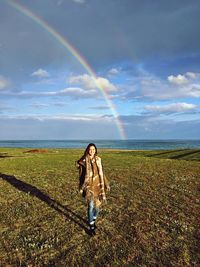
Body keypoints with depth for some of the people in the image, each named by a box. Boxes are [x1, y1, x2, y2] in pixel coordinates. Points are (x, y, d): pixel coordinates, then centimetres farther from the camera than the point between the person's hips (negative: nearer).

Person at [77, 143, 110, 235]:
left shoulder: (98, 160, 2)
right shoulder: (83, 161, -6)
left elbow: (101, 173, 8)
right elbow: (81, 175, 1)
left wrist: (106, 184, 7)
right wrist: (81, 187, 2)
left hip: (98, 185, 3)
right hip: (88, 186, -3)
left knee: (97, 204, 11)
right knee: (91, 205, -8)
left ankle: (93, 221, 36)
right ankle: (91, 226, 7)